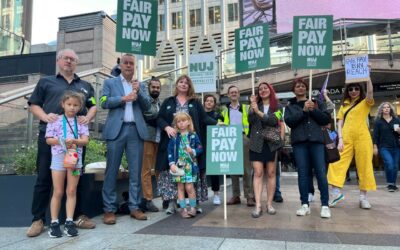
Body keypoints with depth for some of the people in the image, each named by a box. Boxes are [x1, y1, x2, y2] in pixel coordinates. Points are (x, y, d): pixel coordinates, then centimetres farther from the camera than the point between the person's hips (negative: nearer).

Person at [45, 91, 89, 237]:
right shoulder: (55, 120, 3)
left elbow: (85, 140, -2)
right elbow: (48, 140, 1)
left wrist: (74, 141, -21)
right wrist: (60, 141, -17)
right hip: (58, 157, -1)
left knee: (72, 191, 5)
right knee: (58, 192, 4)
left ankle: (69, 222, 11)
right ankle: (54, 223, 14)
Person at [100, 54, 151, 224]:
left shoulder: (141, 85, 19)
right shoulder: (110, 83, 12)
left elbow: (147, 106, 8)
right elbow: (104, 102, -1)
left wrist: (138, 91, -6)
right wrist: (123, 98, -10)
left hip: (136, 130, 3)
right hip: (117, 130, -2)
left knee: (136, 171, 3)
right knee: (112, 170, -1)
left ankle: (134, 207, 11)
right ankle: (109, 209, 6)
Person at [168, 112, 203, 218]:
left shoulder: (193, 135, 0)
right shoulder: (174, 136, 2)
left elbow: (200, 148, 2)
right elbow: (170, 151, 1)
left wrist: (193, 151, -17)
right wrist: (172, 164, -7)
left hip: (190, 165, -2)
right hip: (178, 165, 2)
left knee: (189, 187, -3)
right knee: (180, 187, 7)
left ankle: (193, 207, 14)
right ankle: (183, 209, 17)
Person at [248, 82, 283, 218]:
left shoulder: (277, 106, 5)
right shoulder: (256, 105, 9)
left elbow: (273, 121, -12)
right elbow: (250, 121, -5)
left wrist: (258, 112, -22)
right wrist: (252, 107, -17)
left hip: (271, 142, 0)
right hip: (257, 142, 0)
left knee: (271, 173, 5)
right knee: (258, 173, -5)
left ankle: (269, 204, 15)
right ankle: (258, 205, -5)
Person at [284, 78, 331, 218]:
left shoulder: (317, 103, 17)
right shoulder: (290, 107, 15)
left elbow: (326, 119, 7)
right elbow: (289, 121, -3)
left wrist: (313, 110, -6)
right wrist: (303, 110, -11)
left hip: (316, 141, 0)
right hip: (299, 142, 0)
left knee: (321, 173, -5)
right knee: (302, 174, 1)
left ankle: (325, 205, 3)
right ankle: (305, 205, 8)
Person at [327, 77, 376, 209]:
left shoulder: (365, 103, 9)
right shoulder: (344, 105, 16)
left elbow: (370, 92, -14)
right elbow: (340, 123, 9)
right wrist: (340, 139, -3)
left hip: (362, 137, -2)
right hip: (346, 138, 2)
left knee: (364, 166, 1)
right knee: (338, 163, -6)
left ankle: (363, 197, 10)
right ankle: (337, 193, -2)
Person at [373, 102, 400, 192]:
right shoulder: (378, 121, 2)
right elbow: (375, 135, 0)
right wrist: (375, 147, -5)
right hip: (384, 147, -3)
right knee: (389, 164, -18)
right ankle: (390, 184, -3)